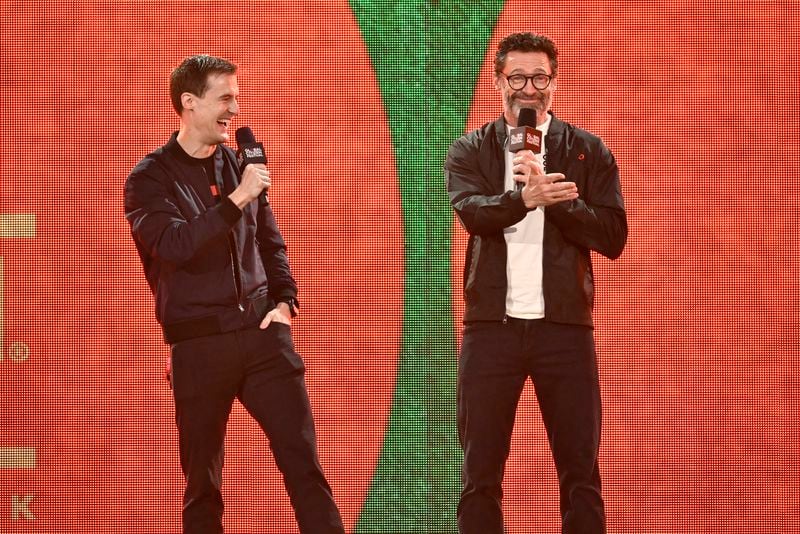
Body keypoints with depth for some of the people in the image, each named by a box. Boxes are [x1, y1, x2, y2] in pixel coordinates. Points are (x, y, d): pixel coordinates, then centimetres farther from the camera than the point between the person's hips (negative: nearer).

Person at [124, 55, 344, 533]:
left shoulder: (240, 165, 11)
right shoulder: (150, 179, -2)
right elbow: (173, 245, -19)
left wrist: (284, 301, 7)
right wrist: (236, 200, -22)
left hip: (262, 333, 3)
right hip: (200, 345, -3)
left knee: (304, 462, -4)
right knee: (202, 483, 5)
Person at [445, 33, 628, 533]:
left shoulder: (589, 152, 8)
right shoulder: (470, 152, 7)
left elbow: (613, 236, -2)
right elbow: (473, 212, -13)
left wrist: (554, 198, -15)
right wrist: (526, 197, -32)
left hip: (564, 324, 0)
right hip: (492, 325, 0)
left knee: (581, 473, 2)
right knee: (481, 474, 2)